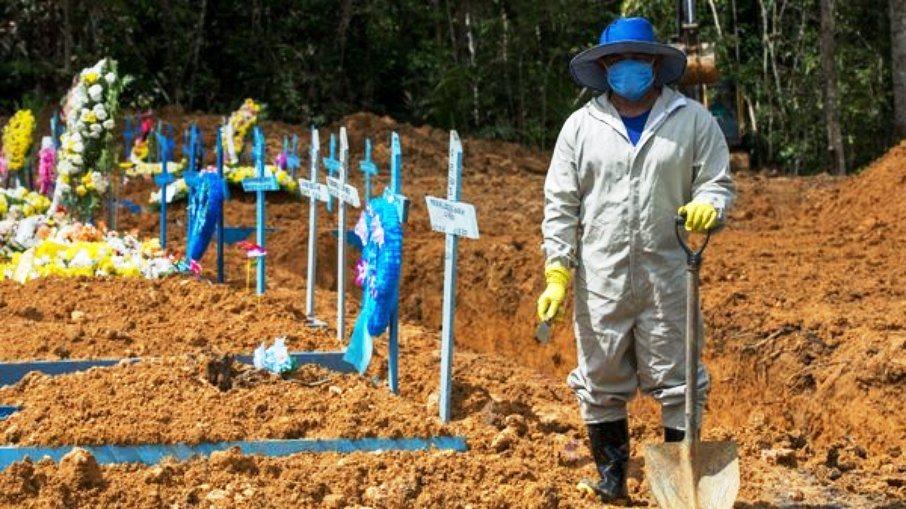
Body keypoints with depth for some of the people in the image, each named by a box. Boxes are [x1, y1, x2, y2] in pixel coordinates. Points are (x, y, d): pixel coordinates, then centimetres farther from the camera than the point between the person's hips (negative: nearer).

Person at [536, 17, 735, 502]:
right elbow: (560, 204, 6)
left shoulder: (693, 121, 4)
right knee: (601, 382, 8)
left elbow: (718, 183, 6)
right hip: (599, 278, 1)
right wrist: (557, 273, -1)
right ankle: (610, 476, 22)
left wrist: (707, 204, -18)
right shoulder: (581, 126, 6)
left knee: (675, 380, 3)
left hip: (668, 276, -1)